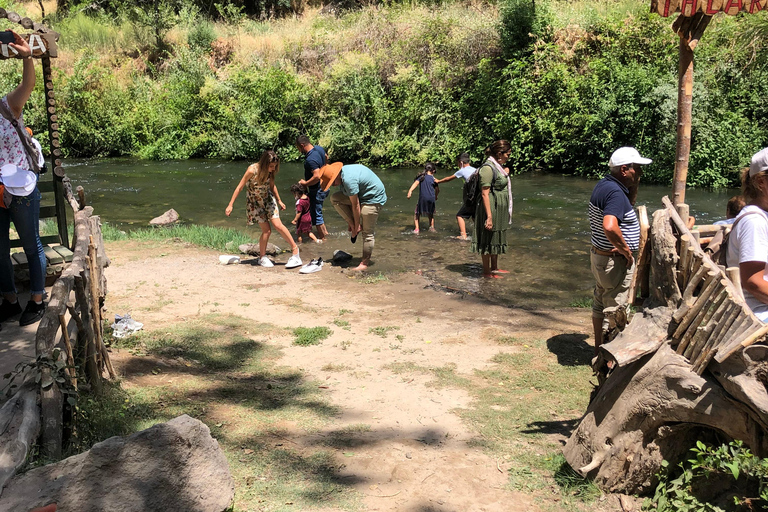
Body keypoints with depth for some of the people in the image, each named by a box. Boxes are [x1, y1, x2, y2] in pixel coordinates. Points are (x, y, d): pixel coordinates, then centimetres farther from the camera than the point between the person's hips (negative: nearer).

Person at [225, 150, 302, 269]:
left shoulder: (270, 171, -11)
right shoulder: (252, 170, -26)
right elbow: (240, 187, -18)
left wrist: (279, 201, 17)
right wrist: (230, 205, -17)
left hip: (268, 199, 3)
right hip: (254, 202, -3)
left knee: (278, 225, -11)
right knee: (266, 230, -9)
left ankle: (295, 248, 1)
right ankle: (262, 257, 10)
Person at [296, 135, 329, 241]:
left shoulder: (310, 159, -30)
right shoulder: (319, 148, -1)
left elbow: (317, 177, -35)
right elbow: (326, 157, 20)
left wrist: (305, 183, -20)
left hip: (317, 190, -10)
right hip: (323, 186, 10)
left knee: (316, 215, 4)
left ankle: (322, 238, 15)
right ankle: (324, 231, 31)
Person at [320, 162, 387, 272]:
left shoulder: (348, 180, -30)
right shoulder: (343, 173, 1)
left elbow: (355, 205, -23)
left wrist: (357, 226, -13)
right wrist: (352, 224, 7)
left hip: (374, 198, -10)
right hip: (361, 195, 10)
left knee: (367, 233, -7)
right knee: (334, 198, -1)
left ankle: (365, 262, 4)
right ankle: (353, 225, 0)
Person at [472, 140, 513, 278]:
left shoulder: (498, 166, 13)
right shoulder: (488, 168, -17)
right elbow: (485, 194, -23)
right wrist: (489, 216, -25)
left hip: (500, 210, 10)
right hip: (491, 209, -10)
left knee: (497, 239, 17)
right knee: (488, 240, 0)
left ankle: (494, 268, 29)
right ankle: (486, 271, 9)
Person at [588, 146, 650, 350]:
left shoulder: (604, 184, 5)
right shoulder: (615, 192, -25)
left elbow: (629, 204, 23)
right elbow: (610, 226, -41)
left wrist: (633, 186, 5)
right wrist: (625, 249, -26)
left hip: (599, 255, 10)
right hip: (614, 261, -10)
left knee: (600, 305, 20)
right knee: (615, 310, 2)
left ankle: (599, 347, 33)